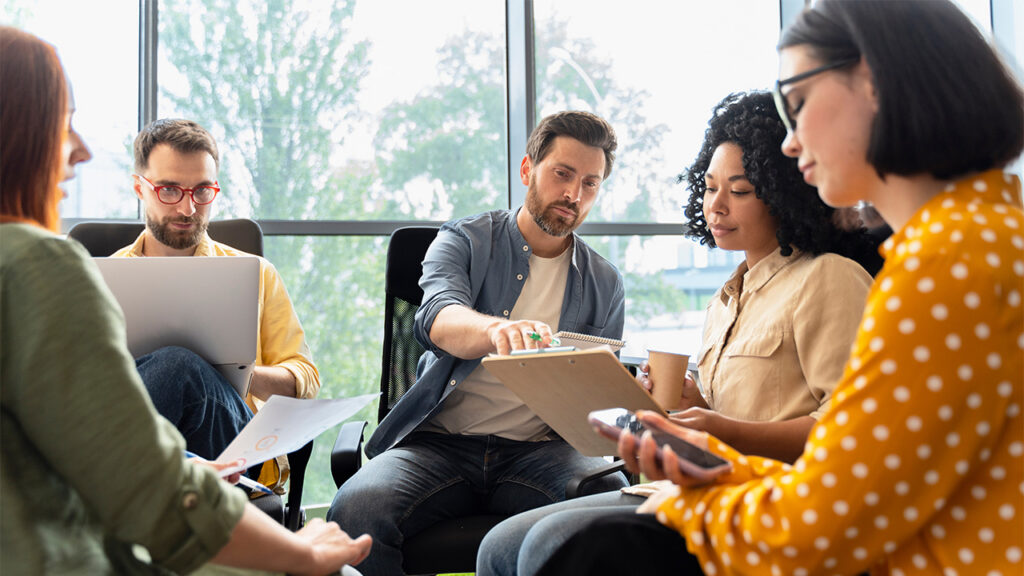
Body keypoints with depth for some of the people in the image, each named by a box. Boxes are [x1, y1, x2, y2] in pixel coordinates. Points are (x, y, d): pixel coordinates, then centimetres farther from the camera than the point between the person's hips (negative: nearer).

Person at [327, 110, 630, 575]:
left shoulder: (605, 284, 17)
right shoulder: (465, 241, 8)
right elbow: (438, 318, -15)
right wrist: (498, 329, -39)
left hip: (541, 450, 2)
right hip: (440, 443, -1)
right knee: (356, 509, -31)